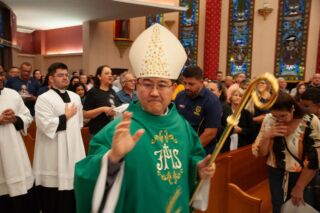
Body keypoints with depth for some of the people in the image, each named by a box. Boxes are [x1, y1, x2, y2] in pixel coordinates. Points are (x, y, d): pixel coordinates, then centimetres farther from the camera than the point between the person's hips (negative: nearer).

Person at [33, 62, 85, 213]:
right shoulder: (44, 99, -10)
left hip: (73, 149, 6)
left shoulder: (75, 97, 10)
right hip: (53, 153, -6)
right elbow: (45, 125, -21)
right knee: (54, 198, 2)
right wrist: (66, 116, -12)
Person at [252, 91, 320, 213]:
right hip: (276, 175, 3)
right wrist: (267, 136, -22)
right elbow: (260, 153, -3)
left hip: (302, 177, -2)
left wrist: (299, 187, -8)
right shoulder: (269, 120, -9)